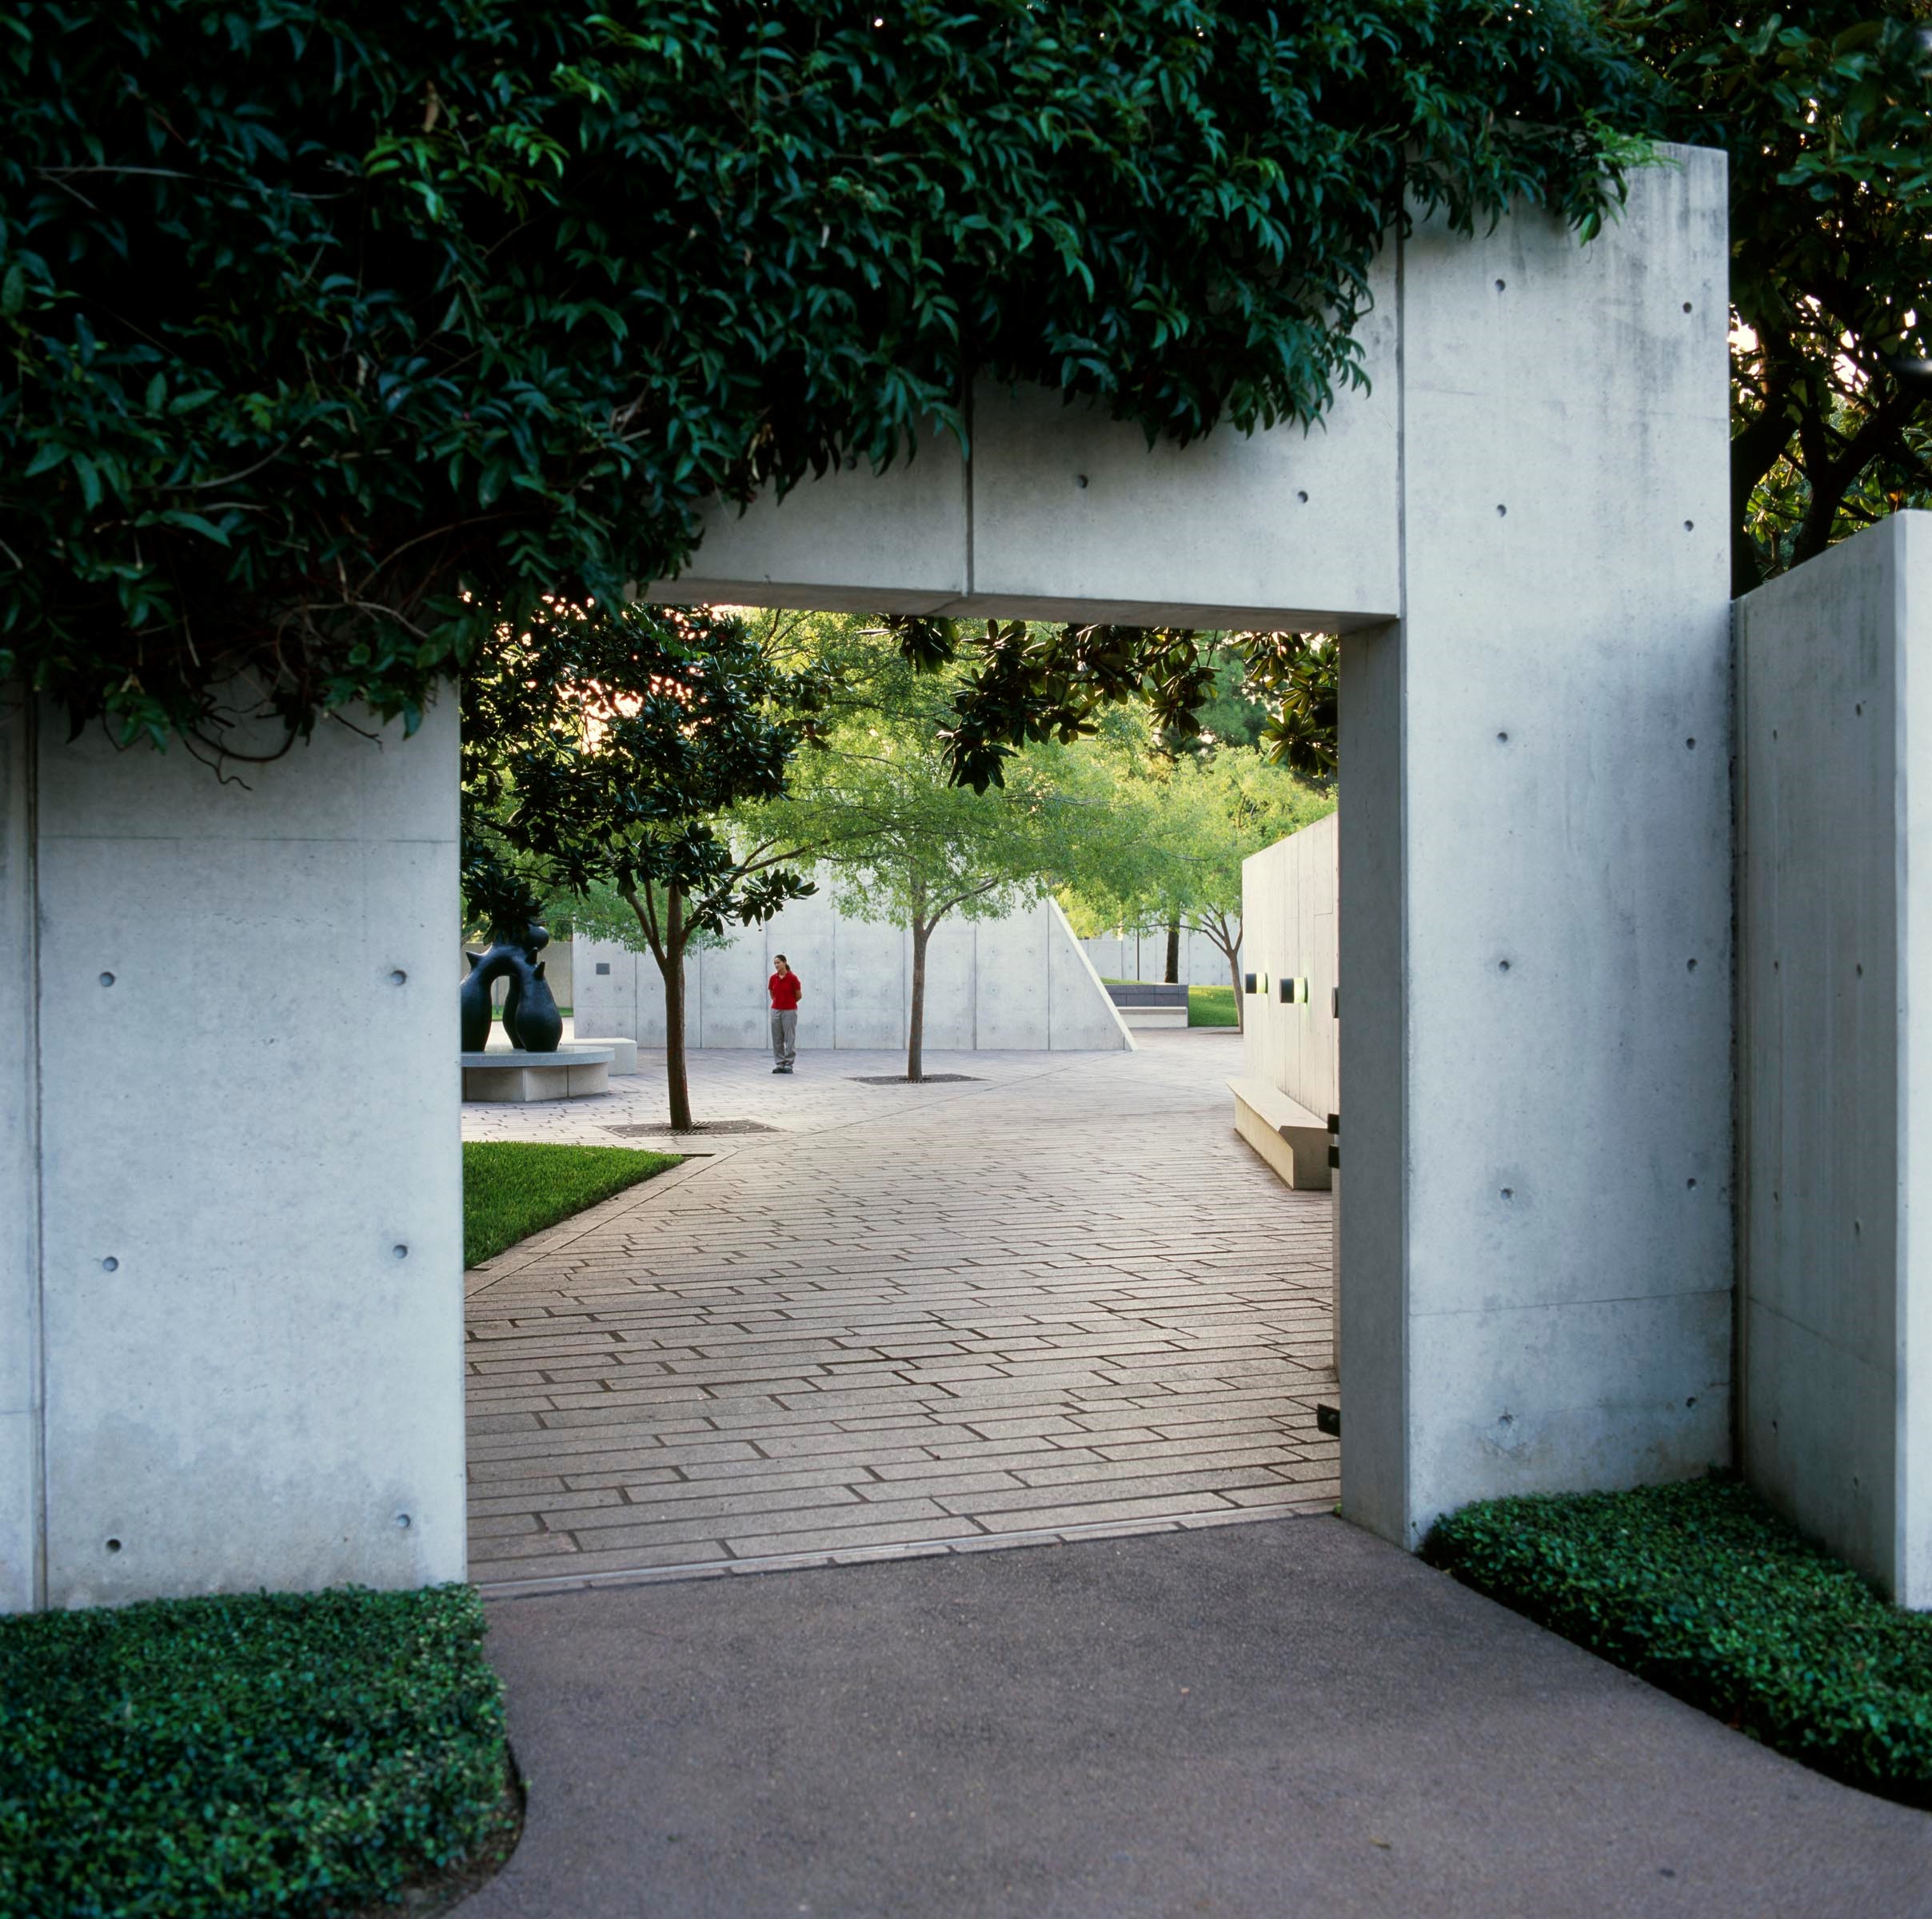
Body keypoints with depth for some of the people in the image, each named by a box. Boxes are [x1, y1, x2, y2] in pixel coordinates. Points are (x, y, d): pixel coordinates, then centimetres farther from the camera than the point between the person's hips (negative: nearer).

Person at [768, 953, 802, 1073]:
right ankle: (779, 1064, 11)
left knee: (790, 1038, -1)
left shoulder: (793, 978, -10)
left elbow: (798, 996, -1)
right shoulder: (773, 978, 3)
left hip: (789, 1011, -4)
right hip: (776, 1010, 5)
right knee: (777, 1039, 5)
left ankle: (788, 1064, 5)